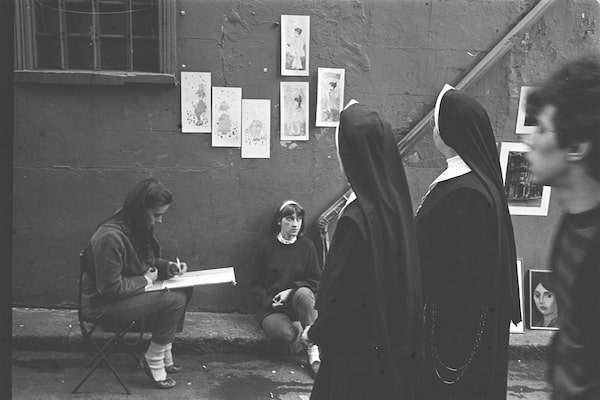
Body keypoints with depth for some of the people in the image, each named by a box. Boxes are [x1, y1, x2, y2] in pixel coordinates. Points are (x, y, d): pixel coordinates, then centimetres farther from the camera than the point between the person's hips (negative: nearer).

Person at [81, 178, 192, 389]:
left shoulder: (139, 228, -1)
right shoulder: (110, 237, -30)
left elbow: (145, 261, 15)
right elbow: (110, 287, -26)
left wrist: (168, 266, -3)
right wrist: (145, 280, -16)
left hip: (128, 291, 9)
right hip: (103, 305, -9)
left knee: (184, 290, -2)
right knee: (175, 300, -20)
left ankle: (165, 353, 7)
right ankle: (154, 360, -3)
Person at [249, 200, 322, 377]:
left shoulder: (307, 246, 2)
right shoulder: (265, 246, 1)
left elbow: (315, 281, 3)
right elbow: (256, 284, 6)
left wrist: (291, 291, -11)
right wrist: (268, 302, -11)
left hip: (296, 302, 1)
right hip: (271, 306, -1)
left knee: (304, 293, -36)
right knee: (286, 333, -33)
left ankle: (314, 355, -29)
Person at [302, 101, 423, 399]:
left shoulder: (357, 218, -26)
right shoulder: (395, 205, -3)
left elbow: (344, 292, -19)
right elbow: (402, 282, 6)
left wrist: (315, 333, -3)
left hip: (360, 349, -7)